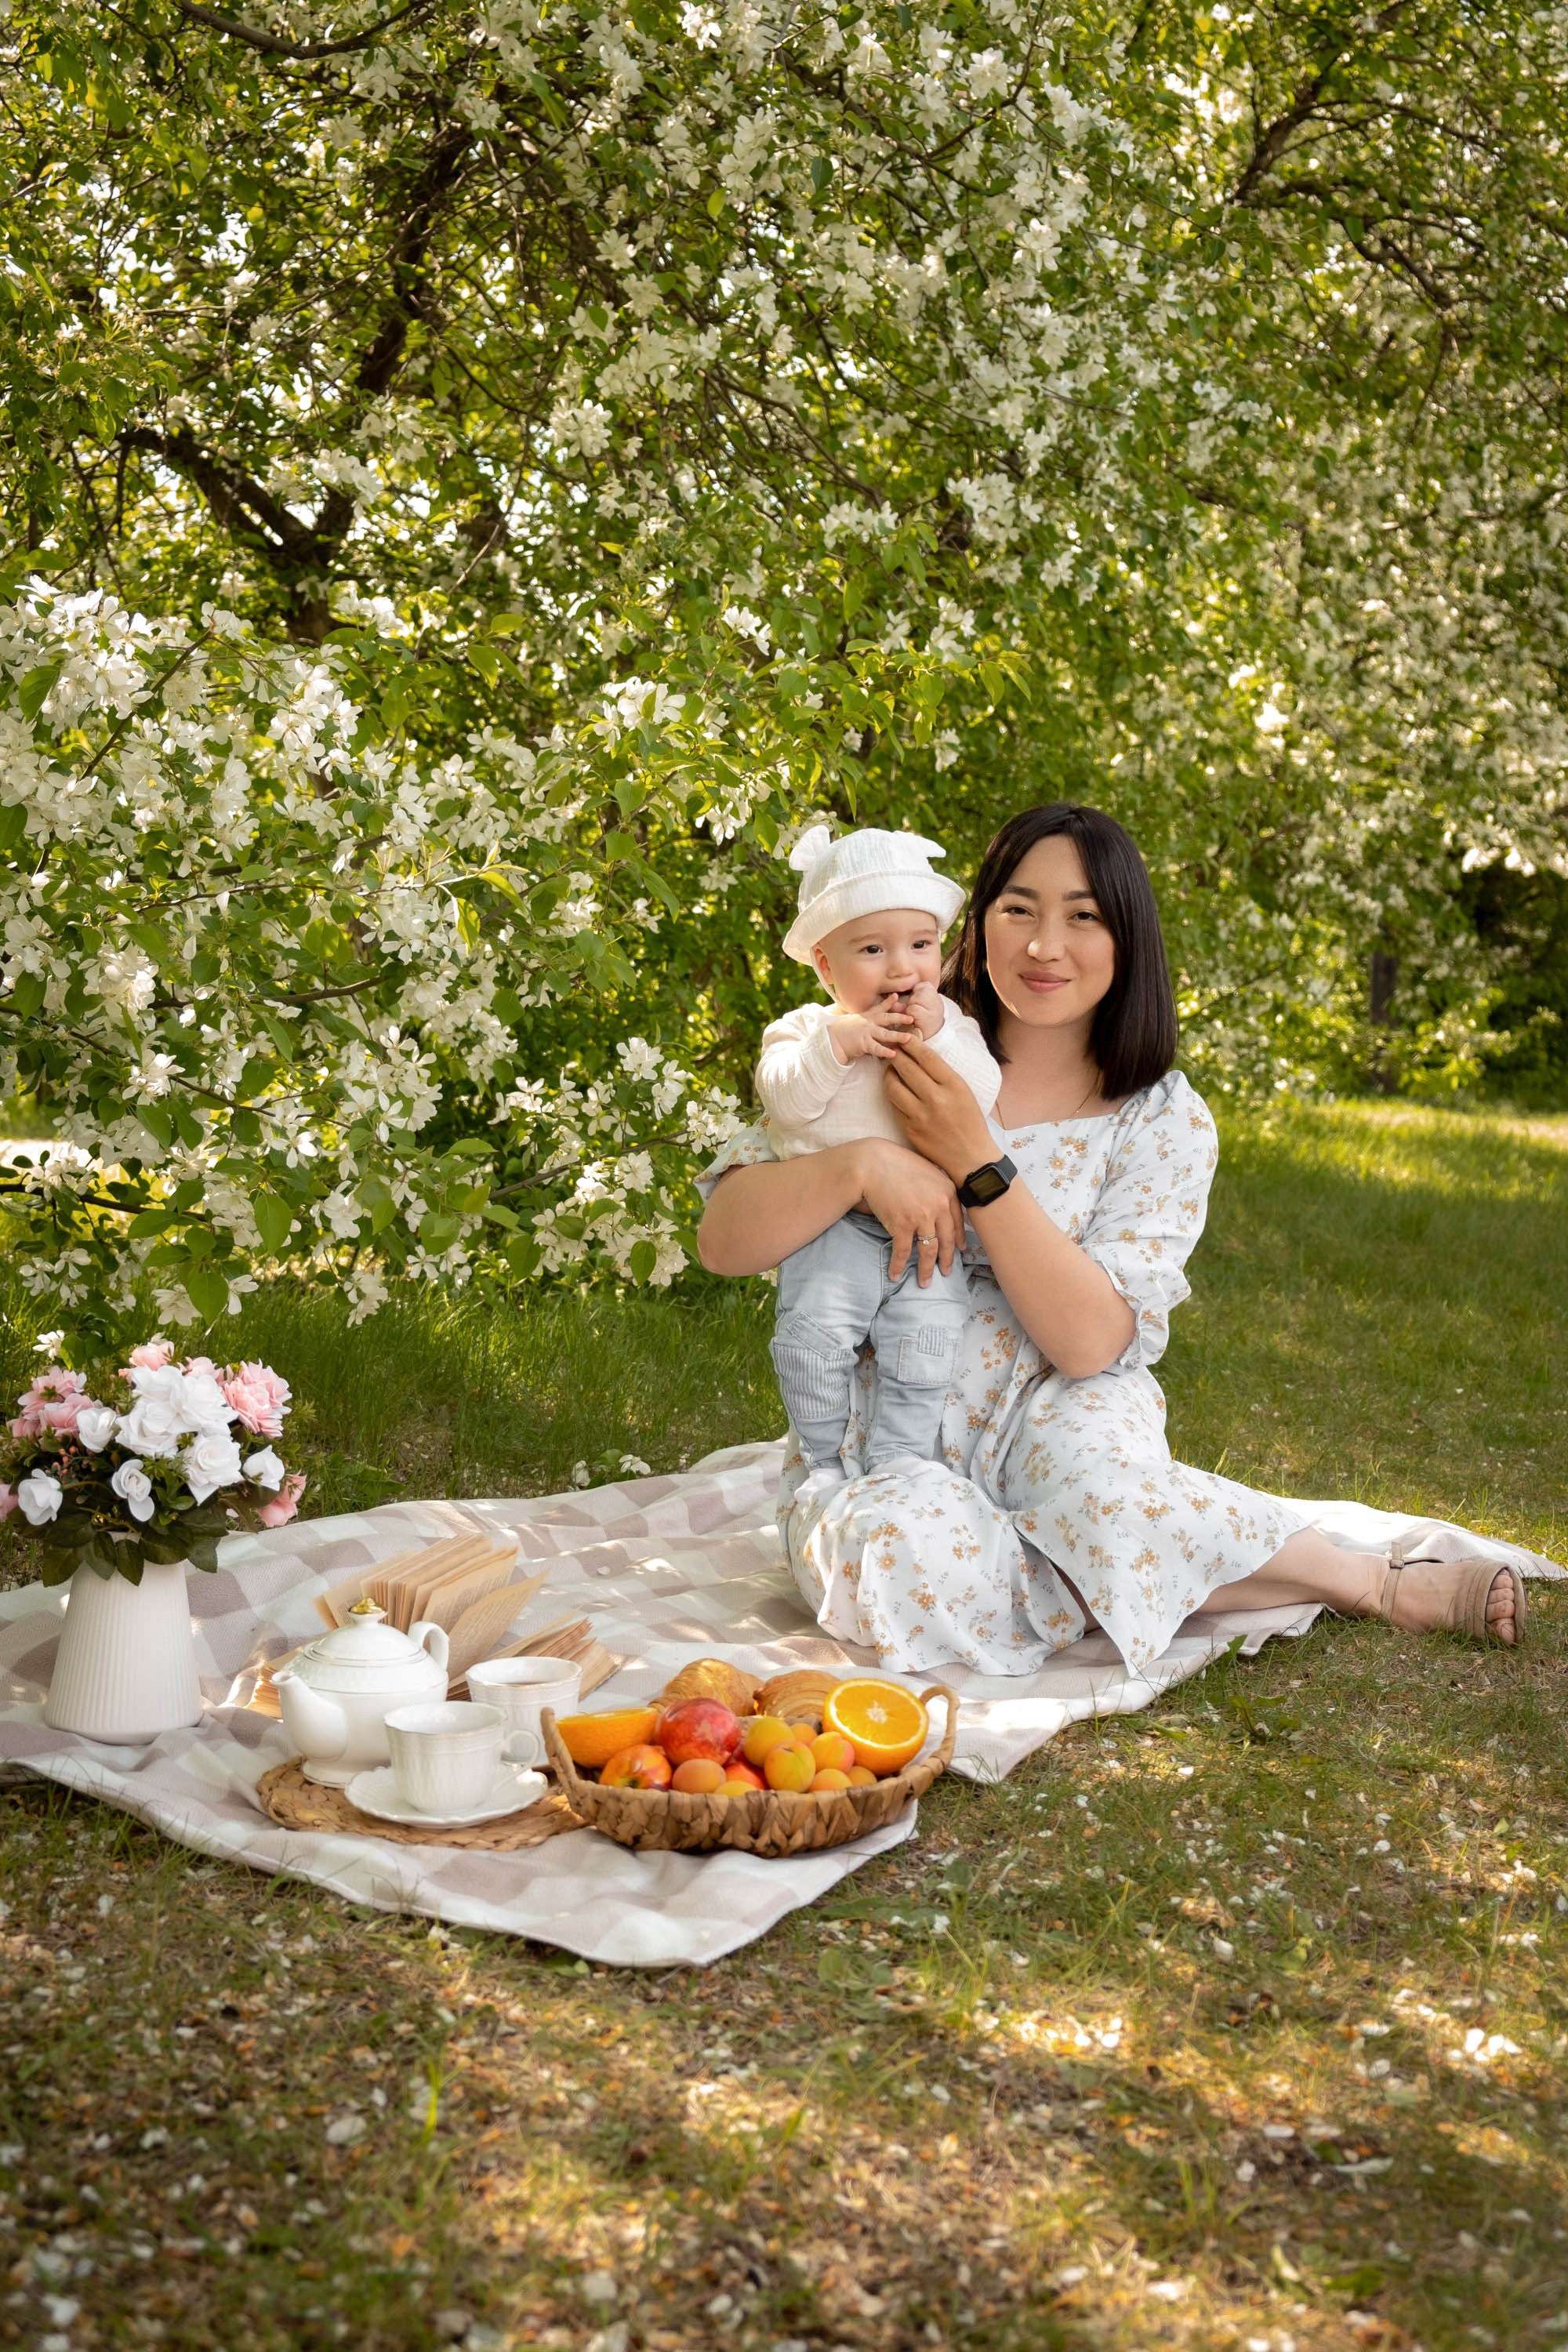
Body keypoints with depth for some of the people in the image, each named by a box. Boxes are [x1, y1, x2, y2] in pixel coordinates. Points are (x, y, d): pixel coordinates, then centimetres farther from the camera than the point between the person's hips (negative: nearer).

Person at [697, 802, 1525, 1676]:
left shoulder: (1163, 1119, -1)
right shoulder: (887, 1062, -2)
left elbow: (1091, 1341, -14)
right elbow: (723, 1241, -9)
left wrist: (976, 1161, -22)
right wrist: (859, 1164, -27)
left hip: (1056, 1420, -1)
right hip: (877, 1456, 1)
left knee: (1102, 1489, -38)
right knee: (906, 1553, -35)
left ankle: (1376, 1580, -9)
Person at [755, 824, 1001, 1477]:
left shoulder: (951, 1025, 12)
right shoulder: (804, 1029, 7)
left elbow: (984, 1096, -3)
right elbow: (785, 1098, -10)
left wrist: (940, 1038, -14)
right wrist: (835, 1044, -19)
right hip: (833, 1226, -2)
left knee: (927, 1337, -16)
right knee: (814, 1330, -20)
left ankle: (895, 1465, 2)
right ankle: (822, 1459, 3)